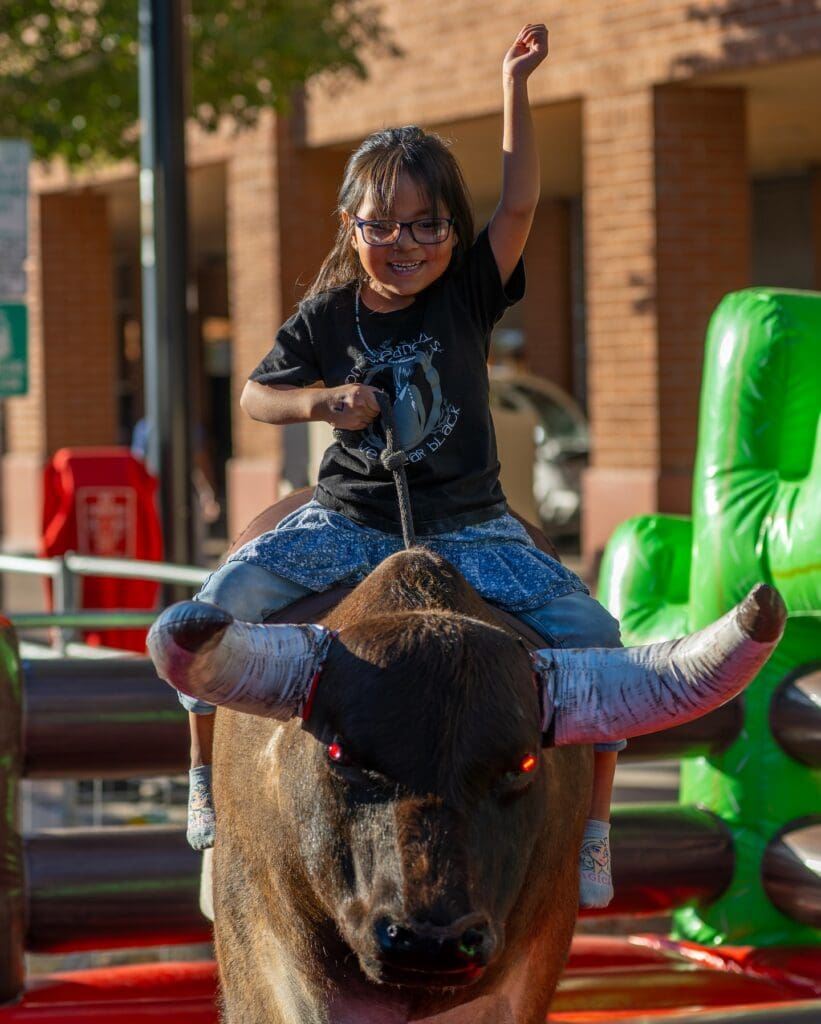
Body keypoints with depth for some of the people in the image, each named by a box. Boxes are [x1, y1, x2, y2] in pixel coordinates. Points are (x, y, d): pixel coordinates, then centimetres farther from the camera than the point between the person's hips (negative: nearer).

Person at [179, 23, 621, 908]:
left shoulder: (468, 294, -1)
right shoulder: (329, 317, 1)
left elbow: (518, 206, -13)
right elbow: (254, 395, 8)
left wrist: (515, 90, -19)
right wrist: (321, 400, -13)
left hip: (469, 525, 0)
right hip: (350, 518, 1)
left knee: (593, 638, -18)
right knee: (211, 612, -18)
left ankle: (590, 827, -4)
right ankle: (206, 774, 4)